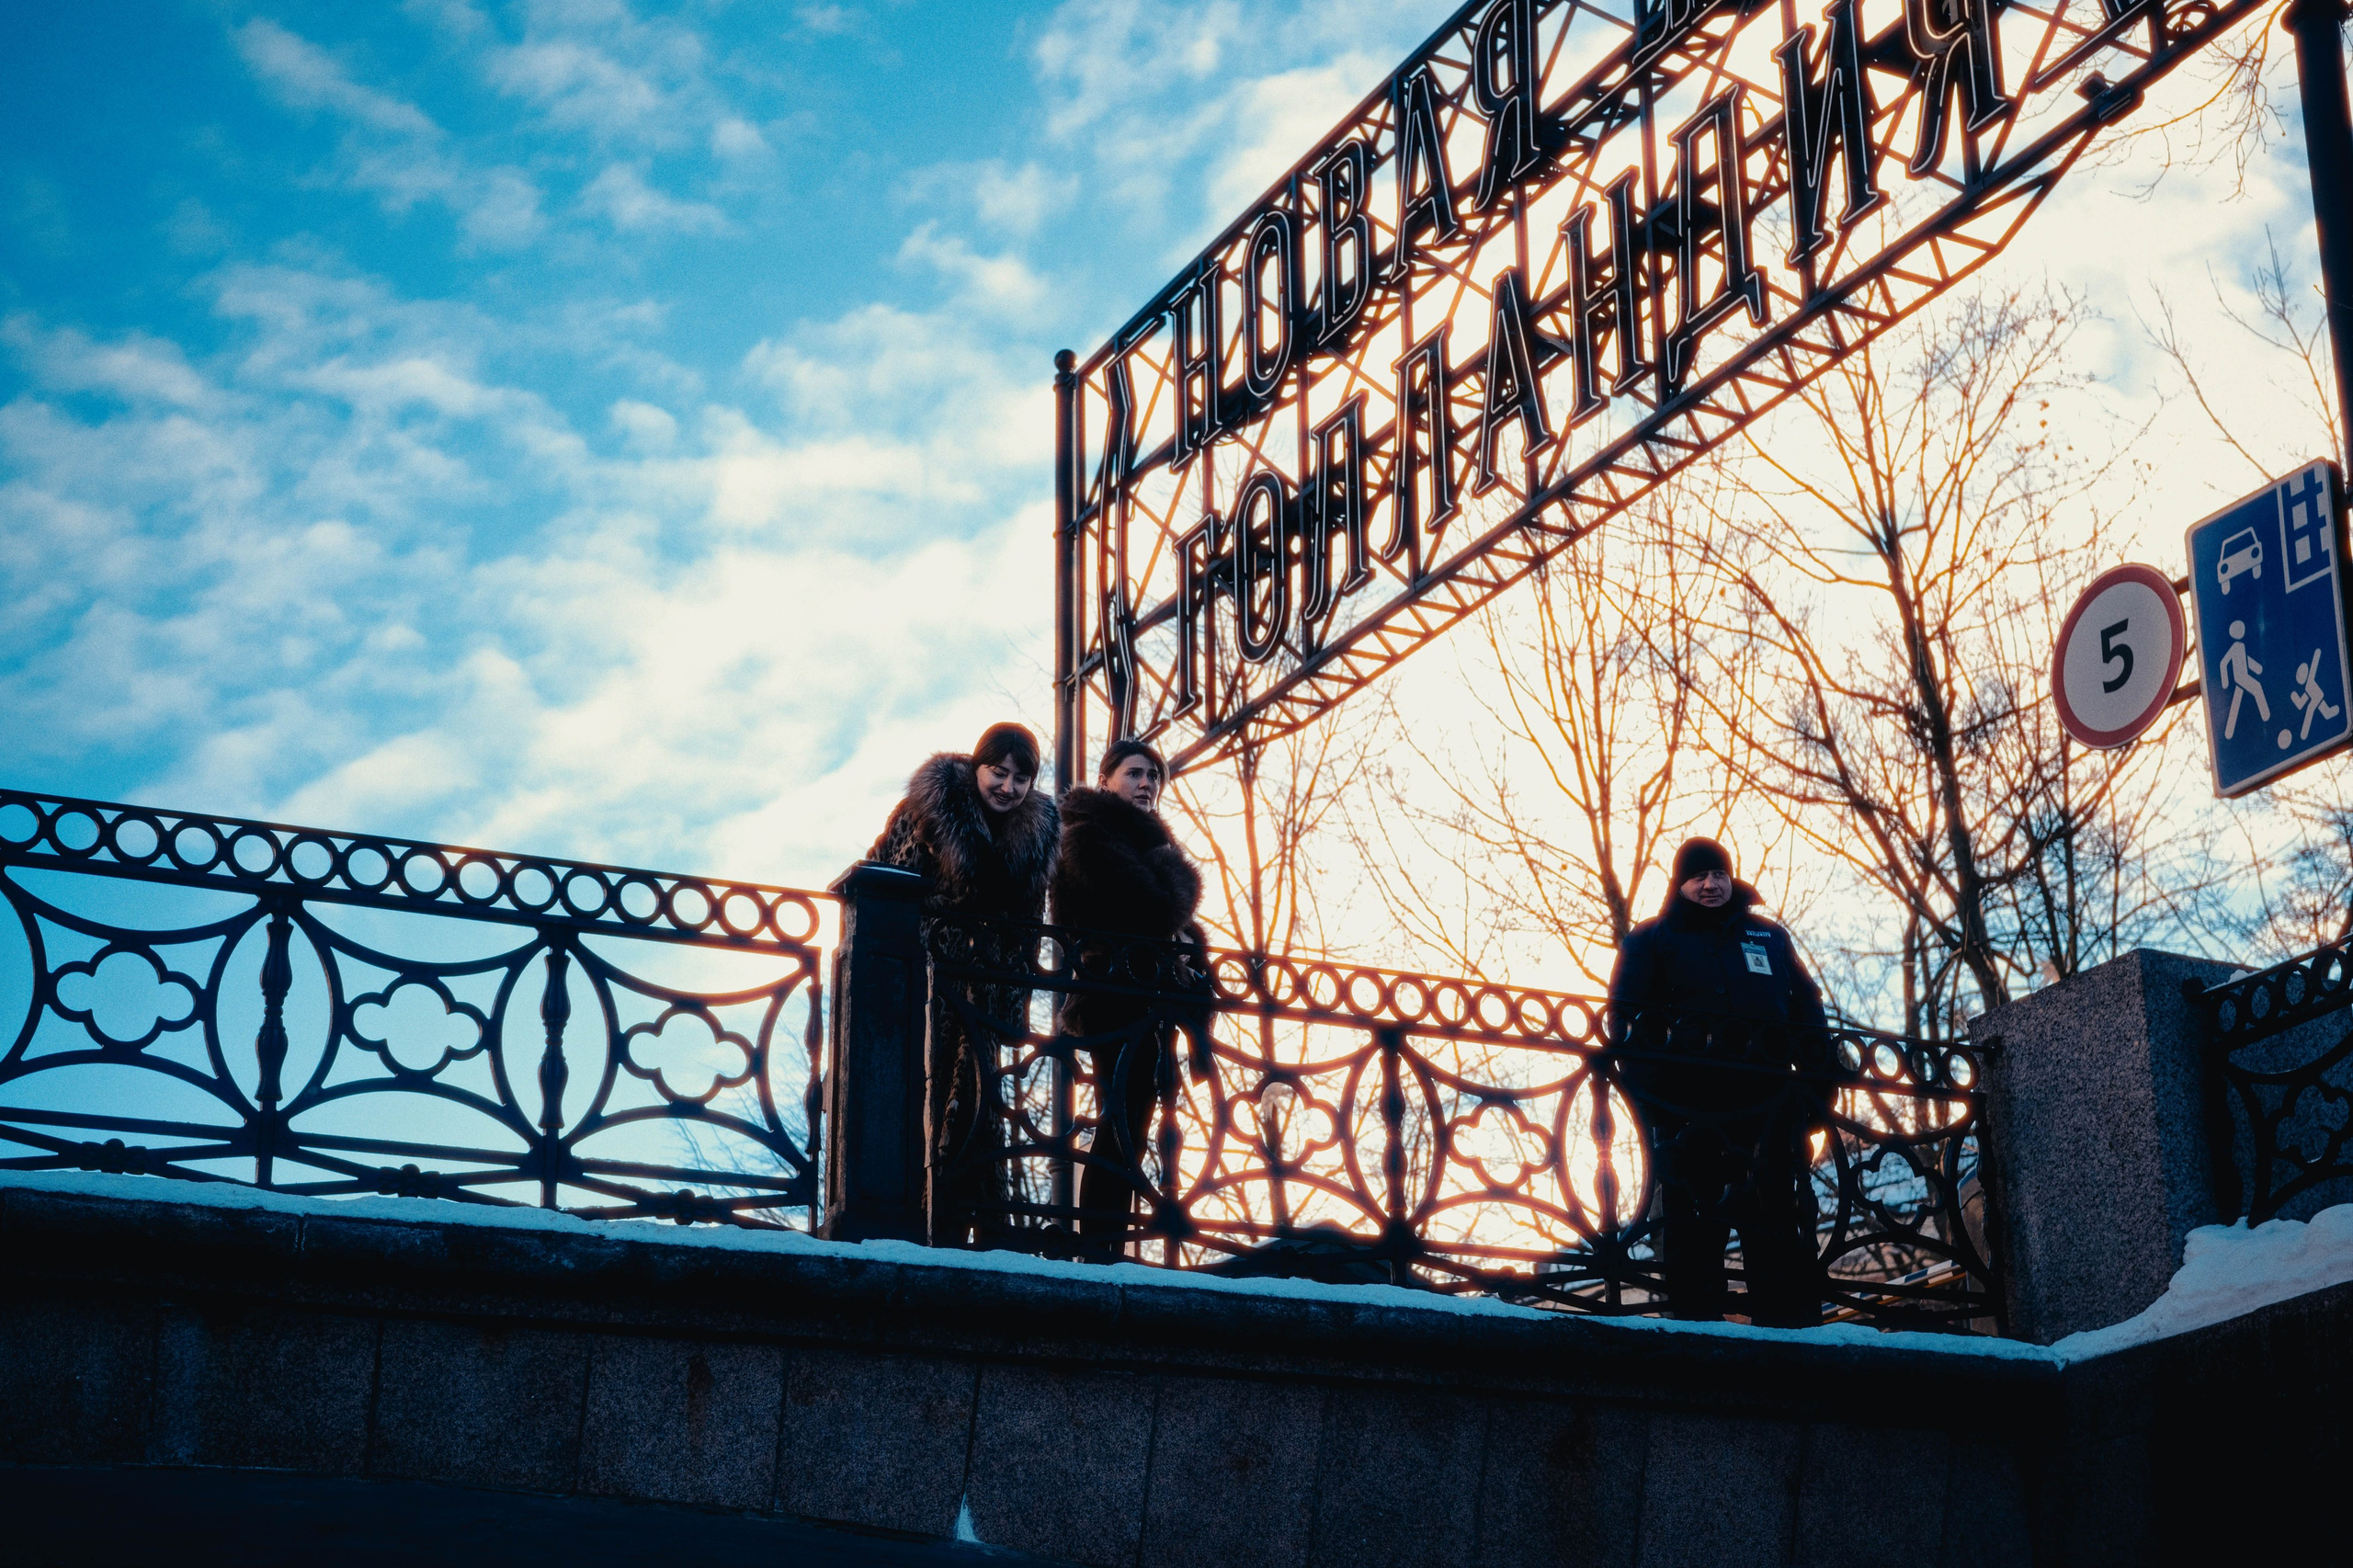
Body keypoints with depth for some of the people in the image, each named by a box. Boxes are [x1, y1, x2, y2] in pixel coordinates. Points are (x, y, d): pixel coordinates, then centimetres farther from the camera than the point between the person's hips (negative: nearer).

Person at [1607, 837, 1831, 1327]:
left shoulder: (1769, 937, 22)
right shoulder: (1651, 939, 13)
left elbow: (1808, 1012, 21)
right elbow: (1626, 1018, 5)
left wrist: (1818, 1080, 10)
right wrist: (1648, 1093, -7)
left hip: (1764, 1101, 2)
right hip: (1689, 1101, -2)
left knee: (1778, 1216, -2)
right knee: (1694, 1217, -5)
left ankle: (1792, 1332, -3)